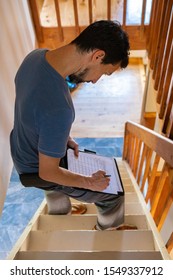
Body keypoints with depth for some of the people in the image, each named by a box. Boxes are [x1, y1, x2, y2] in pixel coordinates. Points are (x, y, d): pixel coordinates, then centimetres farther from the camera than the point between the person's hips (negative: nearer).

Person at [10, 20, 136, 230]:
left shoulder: (36, 55, -14)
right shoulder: (58, 108, -42)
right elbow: (47, 173, -28)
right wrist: (90, 183, -13)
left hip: (21, 148, 8)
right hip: (37, 171, -8)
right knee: (114, 197, 5)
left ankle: (59, 214, 64)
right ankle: (107, 230, 41)